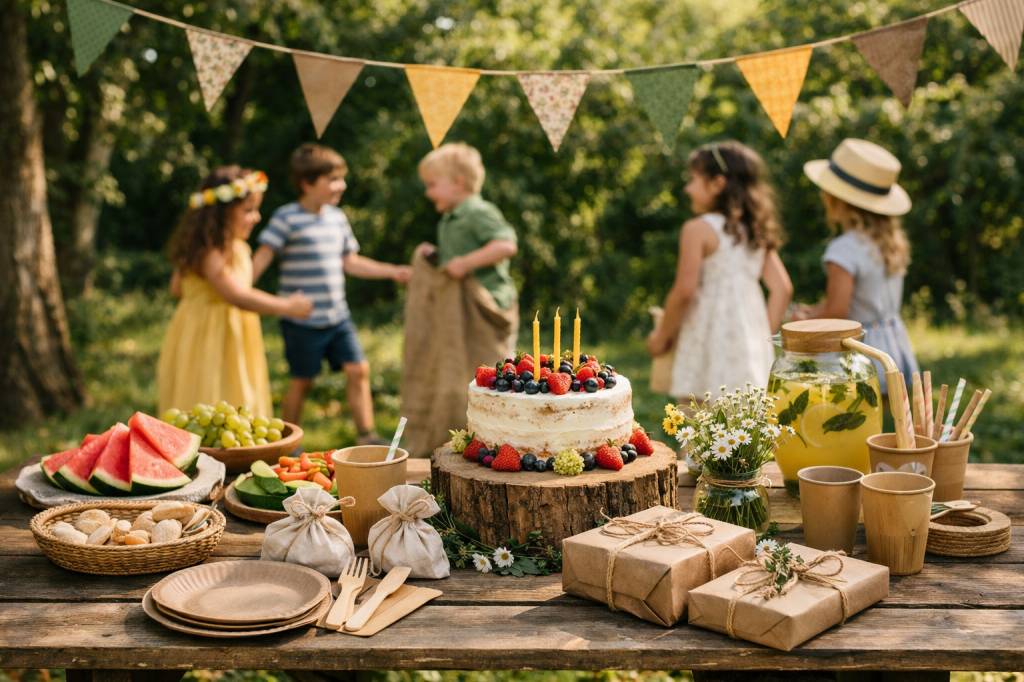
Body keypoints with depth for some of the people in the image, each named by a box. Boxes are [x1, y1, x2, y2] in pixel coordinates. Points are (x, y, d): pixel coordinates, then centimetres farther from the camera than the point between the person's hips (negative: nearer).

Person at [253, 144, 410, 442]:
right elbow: (262, 258, -14)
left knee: (358, 369, -1)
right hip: (302, 320, -5)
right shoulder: (287, 218, -10)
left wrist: (393, 272, 16)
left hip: (338, 317, 6)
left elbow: (350, 262, 17)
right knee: (302, 381, 5)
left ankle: (366, 436, 8)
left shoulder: (337, 218, 10)